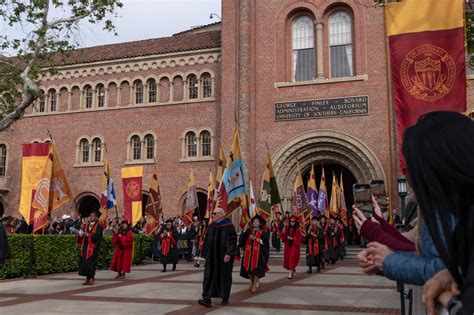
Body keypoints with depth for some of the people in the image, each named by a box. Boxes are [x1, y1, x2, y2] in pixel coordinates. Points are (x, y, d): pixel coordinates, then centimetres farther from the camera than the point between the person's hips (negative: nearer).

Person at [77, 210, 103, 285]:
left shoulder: (98, 226, -3)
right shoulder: (86, 225, 13)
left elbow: (97, 236, -15)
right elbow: (80, 234, 9)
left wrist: (87, 234, -20)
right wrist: (82, 229, -10)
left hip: (92, 248, -6)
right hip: (84, 247, 6)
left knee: (91, 263, -6)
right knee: (84, 263, 6)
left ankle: (92, 278, 3)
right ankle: (88, 279, 14)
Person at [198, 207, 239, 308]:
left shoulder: (228, 226, -10)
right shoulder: (211, 226, 8)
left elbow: (232, 241, -14)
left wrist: (228, 254, -22)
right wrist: (206, 253, 15)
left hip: (224, 257, -5)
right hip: (212, 257, 5)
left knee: (224, 277, 6)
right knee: (209, 276, -5)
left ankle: (225, 299, 21)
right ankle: (207, 299, -9)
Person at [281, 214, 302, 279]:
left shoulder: (297, 229, -8)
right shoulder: (287, 228, 5)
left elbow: (299, 238, -9)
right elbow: (283, 236, 0)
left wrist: (292, 238, -18)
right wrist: (284, 229, -13)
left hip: (294, 246, -5)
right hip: (288, 245, 5)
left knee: (292, 258, -11)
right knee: (288, 258, 9)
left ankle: (291, 273, -8)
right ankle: (293, 270, 33)